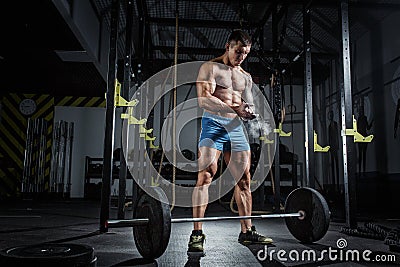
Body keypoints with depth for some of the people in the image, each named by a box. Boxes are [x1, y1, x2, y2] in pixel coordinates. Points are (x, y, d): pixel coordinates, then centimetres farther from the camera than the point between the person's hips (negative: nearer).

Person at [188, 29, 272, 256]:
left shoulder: (246, 77, 20)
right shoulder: (210, 68, 1)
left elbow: (249, 104, 19)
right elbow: (204, 99, -14)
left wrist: (250, 112, -7)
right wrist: (233, 108, -26)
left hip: (236, 127, 6)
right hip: (214, 123, -6)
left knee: (244, 180, 5)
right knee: (205, 176, -16)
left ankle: (247, 231, 16)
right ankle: (197, 235, -13)